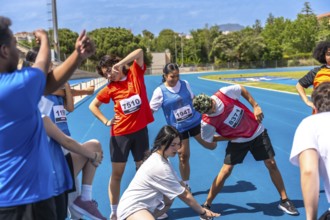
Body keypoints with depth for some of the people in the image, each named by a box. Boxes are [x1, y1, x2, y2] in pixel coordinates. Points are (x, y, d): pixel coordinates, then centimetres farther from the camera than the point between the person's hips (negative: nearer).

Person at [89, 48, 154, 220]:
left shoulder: (135, 73, -1)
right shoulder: (110, 88, -1)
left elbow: (139, 52, -12)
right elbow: (93, 106, 7)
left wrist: (120, 64, -17)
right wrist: (106, 121, -2)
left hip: (140, 129, 1)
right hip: (120, 133, 0)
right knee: (117, 173, 4)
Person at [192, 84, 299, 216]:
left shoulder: (225, 92, -25)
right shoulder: (207, 123, -27)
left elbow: (242, 90, -4)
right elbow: (207, 141, -10)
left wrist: (255, 106, -9)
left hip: (257, 132, 2)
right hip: (237, 141, -2)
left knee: (271, 164, 3)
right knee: (225, 171, -8)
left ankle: (284, 200, 19)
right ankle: (206, 205, 7)